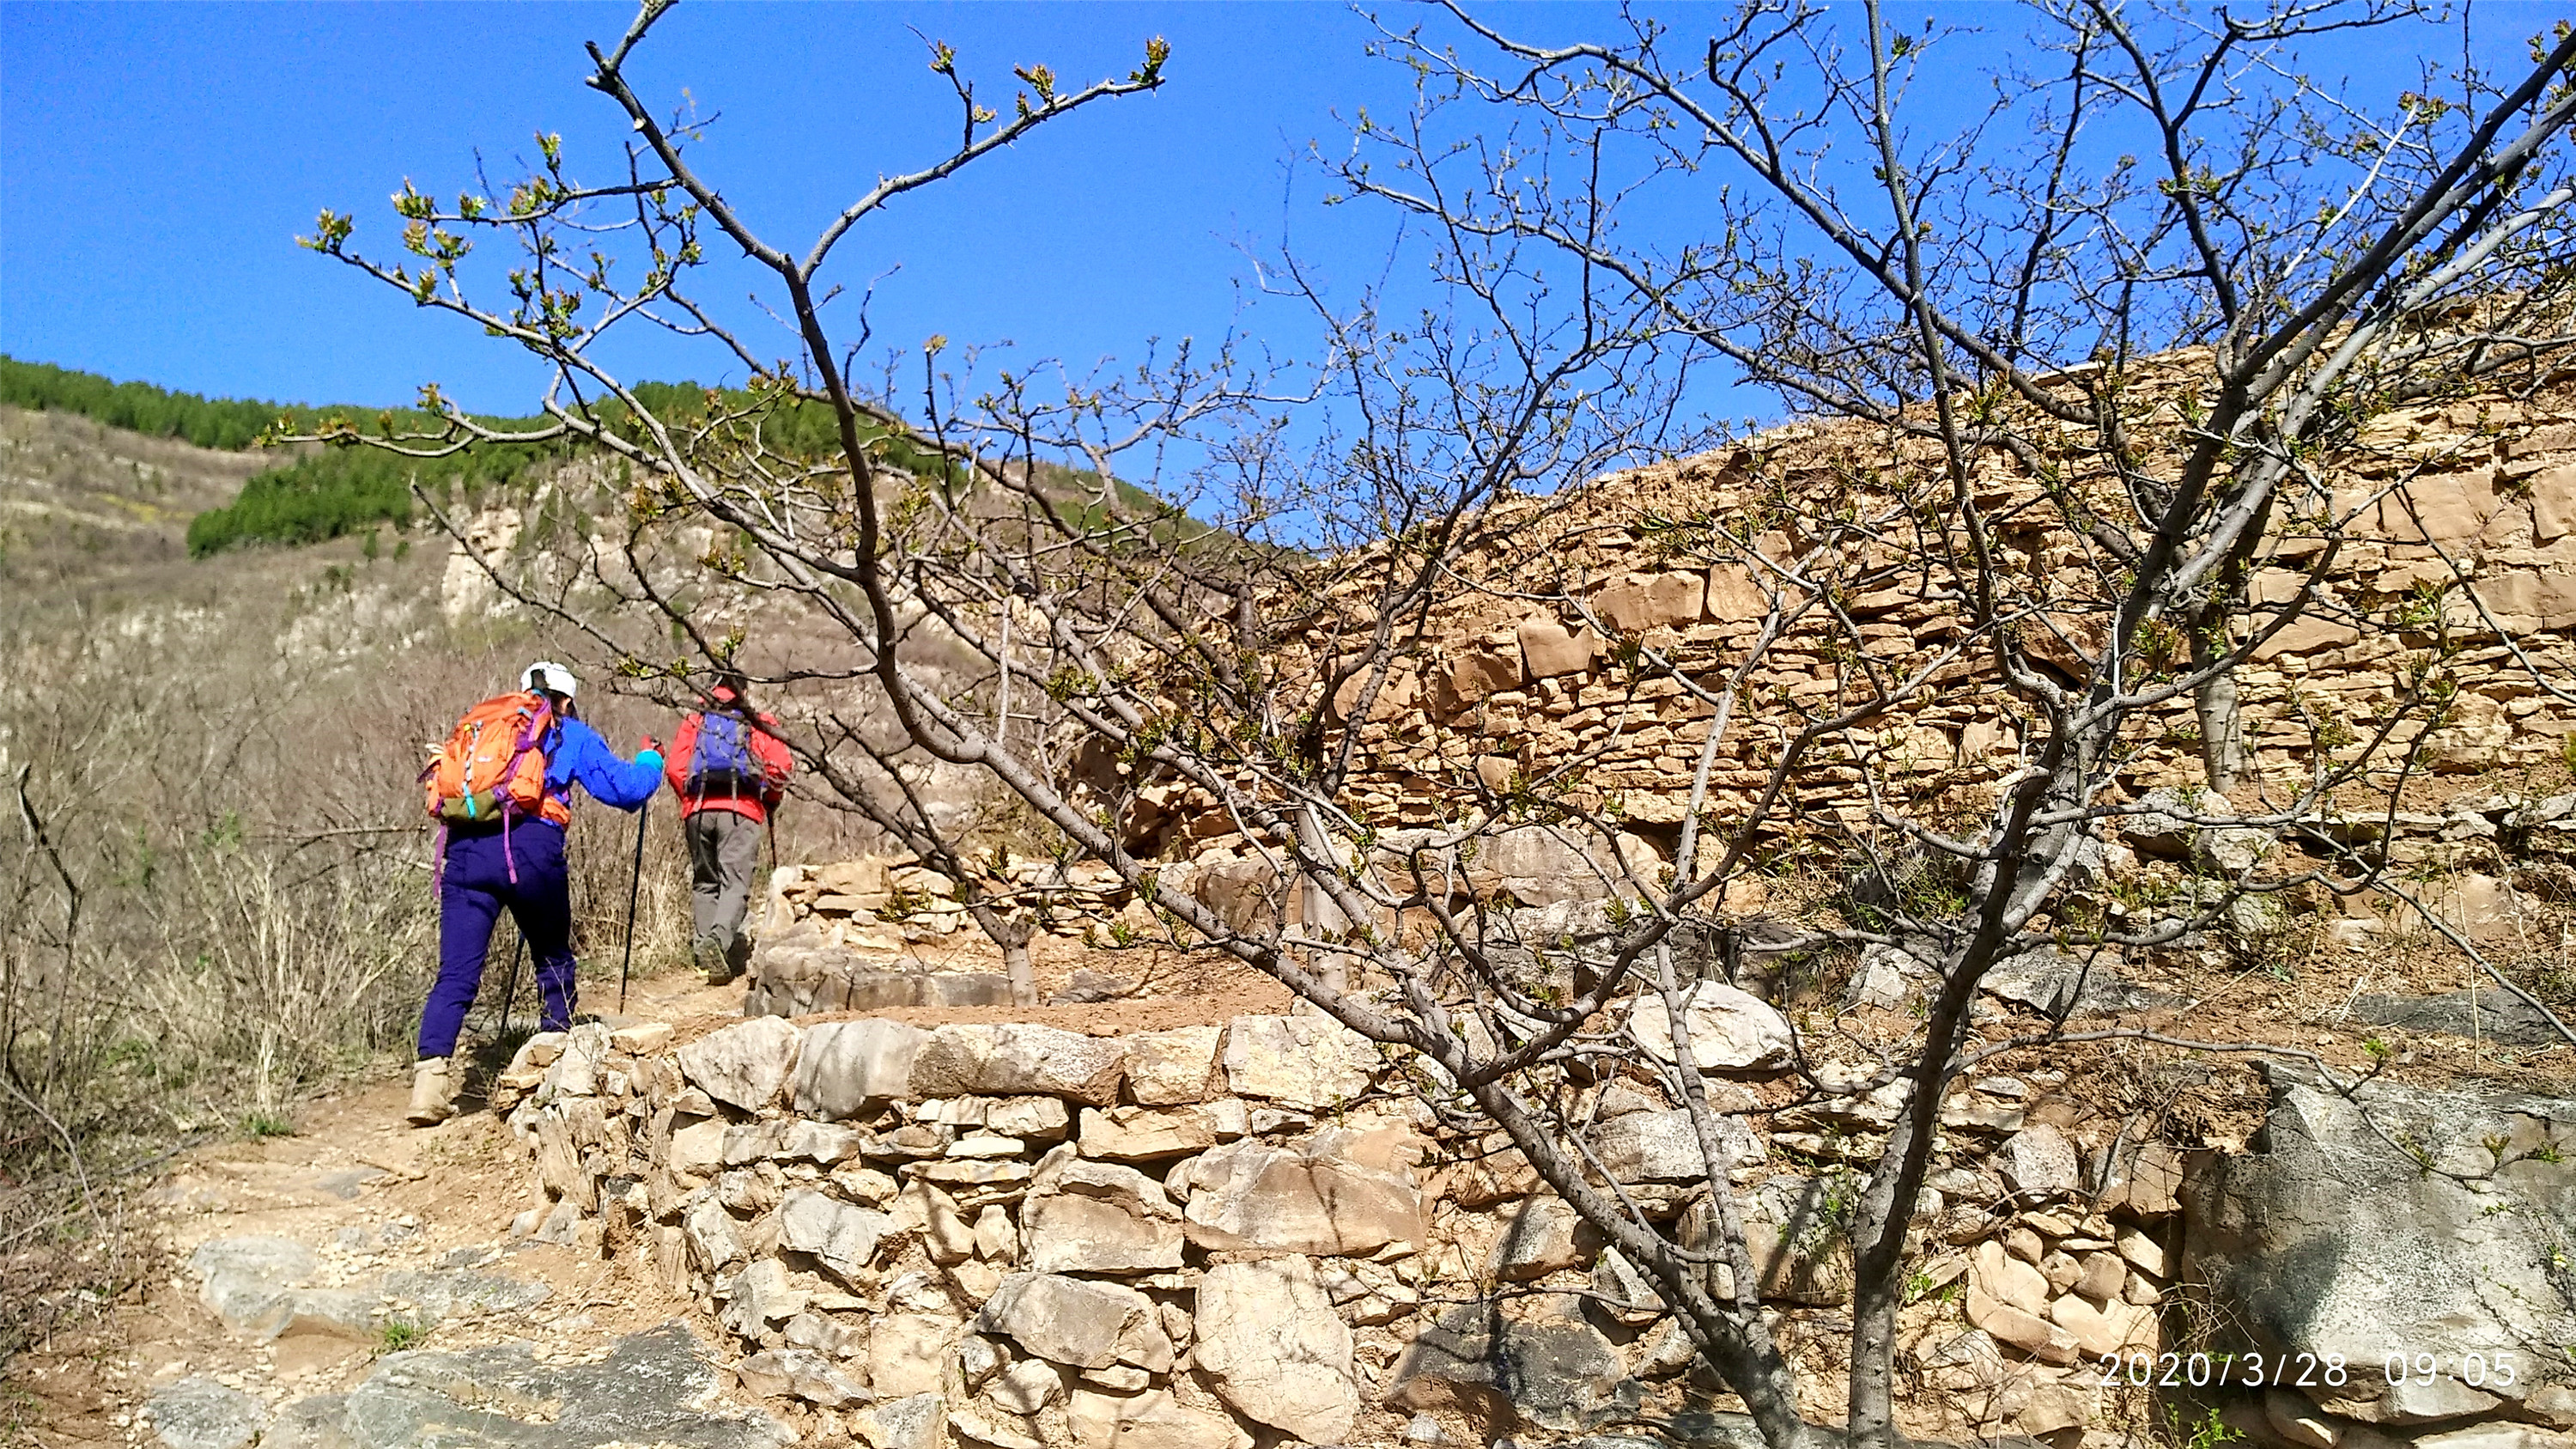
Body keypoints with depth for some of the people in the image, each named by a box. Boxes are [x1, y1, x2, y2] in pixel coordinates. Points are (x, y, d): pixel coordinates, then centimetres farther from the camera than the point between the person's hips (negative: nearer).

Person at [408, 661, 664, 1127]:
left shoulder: (479, 723, 27)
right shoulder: (569, 734, 17)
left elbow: (446, 786, 31)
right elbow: (626, 789, 14)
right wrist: (650, 759, 34)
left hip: (464, 849, 3)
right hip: (530, 848, -3)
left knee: (456, 975, 0)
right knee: (554, 962, 18)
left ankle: (431, 1074, -17)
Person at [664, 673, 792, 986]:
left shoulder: (695, 723, 17)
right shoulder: (760, 725, 13)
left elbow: (676, 768, 5)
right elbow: (781, 766, 0)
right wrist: (769, 801, 16)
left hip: (698, 809, 3)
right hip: (742, 810, -2)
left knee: (704, 881, 14)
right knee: (735, 882, -8)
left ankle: (703, 942, 6)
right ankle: (719, 938, -30)